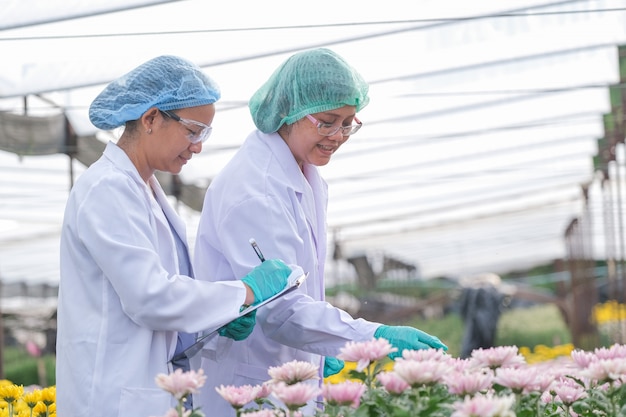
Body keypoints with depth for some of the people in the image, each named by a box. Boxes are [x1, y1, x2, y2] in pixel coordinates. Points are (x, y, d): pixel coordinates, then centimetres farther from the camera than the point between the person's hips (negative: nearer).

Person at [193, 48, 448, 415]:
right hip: (246, 384, -9)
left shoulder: (309, 182, 10)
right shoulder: (251, 188, -20)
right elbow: (278, 306, -27)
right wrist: (376, 337, -32)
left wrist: (326, 352, 8)